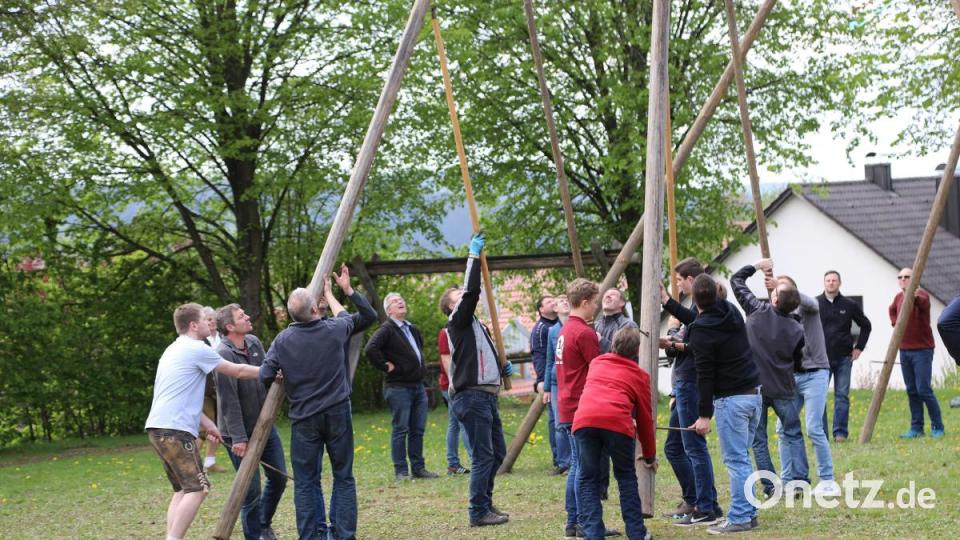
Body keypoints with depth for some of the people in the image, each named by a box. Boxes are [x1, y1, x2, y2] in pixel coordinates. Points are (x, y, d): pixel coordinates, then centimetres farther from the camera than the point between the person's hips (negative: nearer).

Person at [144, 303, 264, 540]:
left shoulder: (174, 350, 23)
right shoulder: (196, 349, -6)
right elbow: (238, 371, 0)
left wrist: (208, 424, 28)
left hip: (158, 428, 10)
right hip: (175, 430, -10)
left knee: (183, 489, 13)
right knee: (197, 488, -10)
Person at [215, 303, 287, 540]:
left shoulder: (254, 343, 1)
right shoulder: (224, 354, -22)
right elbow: (229, 400, -24)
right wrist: (238, 438, -25)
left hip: (264, 425, 8)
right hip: (240, 433, -8)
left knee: (278, 477, 14)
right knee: (251, 489, -3)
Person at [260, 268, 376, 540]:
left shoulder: (283, 340, -7)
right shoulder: (334, 331, -6)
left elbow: (265, 375, -8)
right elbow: (344, 316, 18)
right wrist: (329, 293, 33)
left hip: (304, 418, 0)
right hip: (337, 414, 0)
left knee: (305, 482, 6)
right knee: (343, 477, 9)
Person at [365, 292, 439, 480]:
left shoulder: (413, 329, 16)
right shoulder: (386, 329, -11)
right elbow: (371, 349, -26)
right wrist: (385, 366, -17)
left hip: (418, 386, 8)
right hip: (398, 387, -8)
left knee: (418, 429, 9)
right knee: (401, 429, -4)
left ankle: (418, 468, 16)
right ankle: (401, 470, 0)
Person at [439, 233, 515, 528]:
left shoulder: (477, 326, 23)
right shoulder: (457, 322, -4)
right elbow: (471, 291, -18)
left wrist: (503, 367, 11)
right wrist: (474, 256, -15)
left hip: (488, 396, 9)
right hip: (472, 397, -9)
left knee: (498, 452, 14)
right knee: (483, 455, -9)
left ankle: (485, 503, 24)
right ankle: (478, 512, -5)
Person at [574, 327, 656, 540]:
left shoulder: (596, 363, 30)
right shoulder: (639, 375, 23)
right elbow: (645, 417, 26)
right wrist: (649, 456, 36)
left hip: (584, 419, 1)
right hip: (617, 421, -1)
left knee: (588, 479, 13)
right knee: (626, 476, 18)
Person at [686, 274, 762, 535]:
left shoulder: (701, 331, -14)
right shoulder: (732, 312, 8)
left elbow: (705, 375, -15)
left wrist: (704, 414, -11)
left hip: (730, 399, -8)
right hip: (754, 393, 8)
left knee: (736, 459, -6)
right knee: (742, 457, 14)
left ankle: (739, 518, -5)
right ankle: (749, 513, 16)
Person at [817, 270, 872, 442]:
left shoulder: (850, 305, 3)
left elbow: (866, 326, 15)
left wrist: (859, 347, 7)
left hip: (844, 358, 1)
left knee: (842, 395, 2)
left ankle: (840, 432, 8)